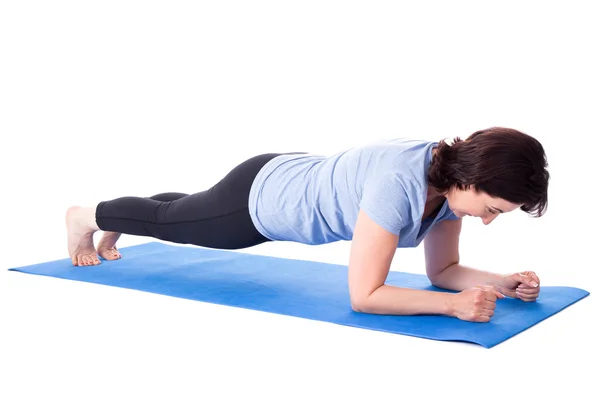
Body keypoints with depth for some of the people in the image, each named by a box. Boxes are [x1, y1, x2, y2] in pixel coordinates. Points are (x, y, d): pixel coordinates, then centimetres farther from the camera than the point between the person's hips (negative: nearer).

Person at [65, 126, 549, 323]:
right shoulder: (399, 185, -42)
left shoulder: (454, 179, -18)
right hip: (260, 196, -7)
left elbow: (443, 270, -6)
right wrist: (454, 305, -41)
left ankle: (112, 228, 63)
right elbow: (364, 296, -37)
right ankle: (86, 216, 53)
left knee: (182, 216, 33)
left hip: (296, 179, 7)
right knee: (170, 219, 23)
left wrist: (503, 282, -21)